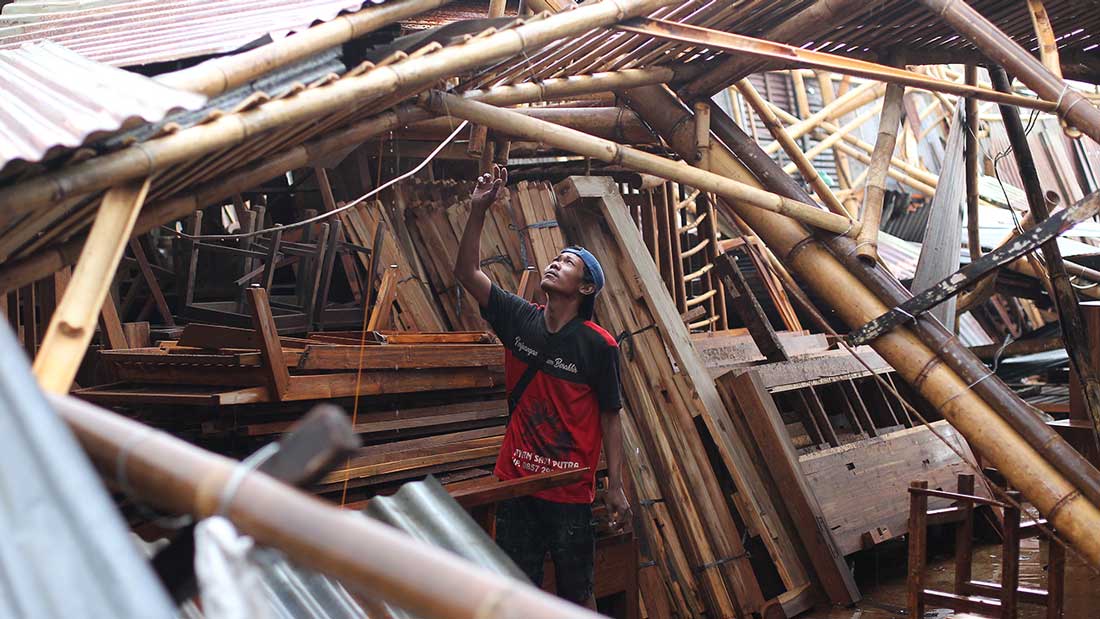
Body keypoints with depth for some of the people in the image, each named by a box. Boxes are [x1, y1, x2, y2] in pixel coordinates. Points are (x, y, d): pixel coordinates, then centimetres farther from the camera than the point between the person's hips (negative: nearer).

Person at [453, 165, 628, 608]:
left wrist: (615, 486, -6)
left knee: (576, 592, 11)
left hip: (571, 491, -3)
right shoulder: (520, 319, -1)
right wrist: (478, 210, -13)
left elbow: (610, 417, -6)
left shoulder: (599, 346, -11)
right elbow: (466, 272, -3)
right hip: (515, 481, 3)